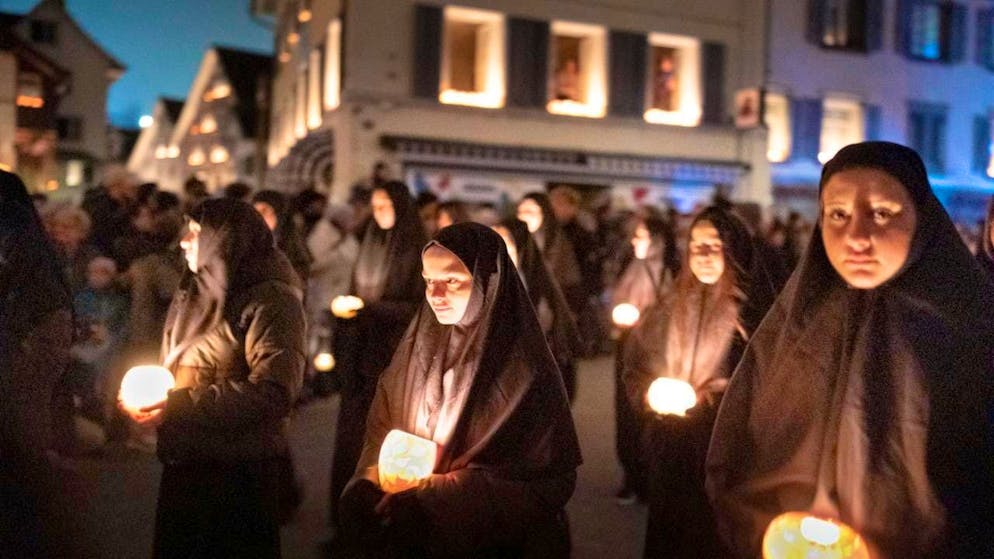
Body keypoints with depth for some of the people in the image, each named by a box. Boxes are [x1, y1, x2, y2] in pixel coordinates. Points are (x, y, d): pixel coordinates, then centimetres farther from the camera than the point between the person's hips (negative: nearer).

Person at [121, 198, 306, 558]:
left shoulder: (270, 301, -15)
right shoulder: (193, 293, 12)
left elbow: (273, 392, -25)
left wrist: (178, 405, -24)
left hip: (240, 472, -8)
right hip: (182, 462, 8)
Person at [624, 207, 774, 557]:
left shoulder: (752, 311, -8)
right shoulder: (671, 307, 7)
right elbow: (636, 366, 14)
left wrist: (709, 398, -16)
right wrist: (648, 395, -4)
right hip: (669, 450, 4)